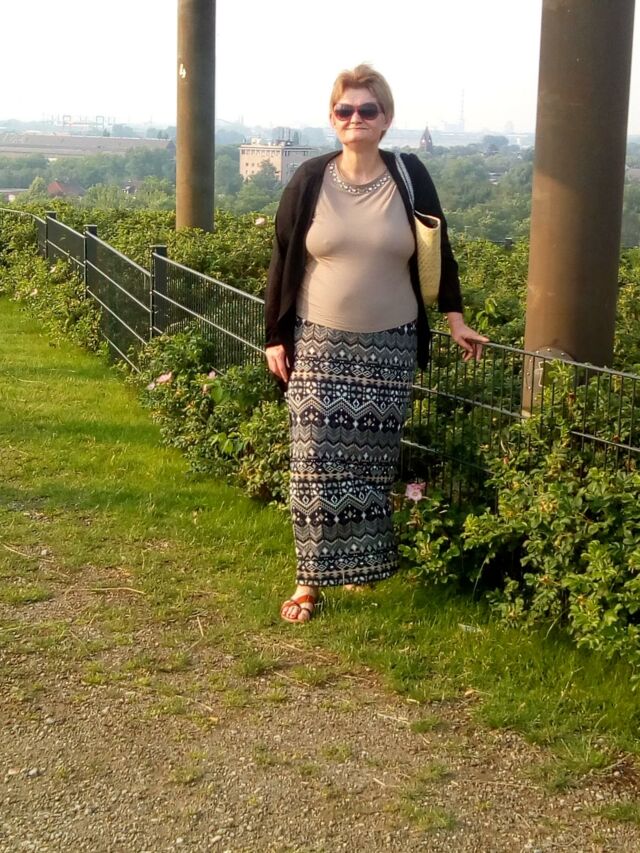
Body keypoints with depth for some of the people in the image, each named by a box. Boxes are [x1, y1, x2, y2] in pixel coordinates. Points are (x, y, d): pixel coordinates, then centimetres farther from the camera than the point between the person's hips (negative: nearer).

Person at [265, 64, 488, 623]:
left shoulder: (410, 176, -1)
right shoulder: (310, 181, -1)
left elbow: (438, 251, 9)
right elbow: (283, 261, 3)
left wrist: (455, 319, 7)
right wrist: (276, 338, 1)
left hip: (390, 347, 1)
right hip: (319, 346, 0)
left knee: (374, 463, 6)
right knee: (316, 462, -3)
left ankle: (361, 561, 22)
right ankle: (312, 577, 5)